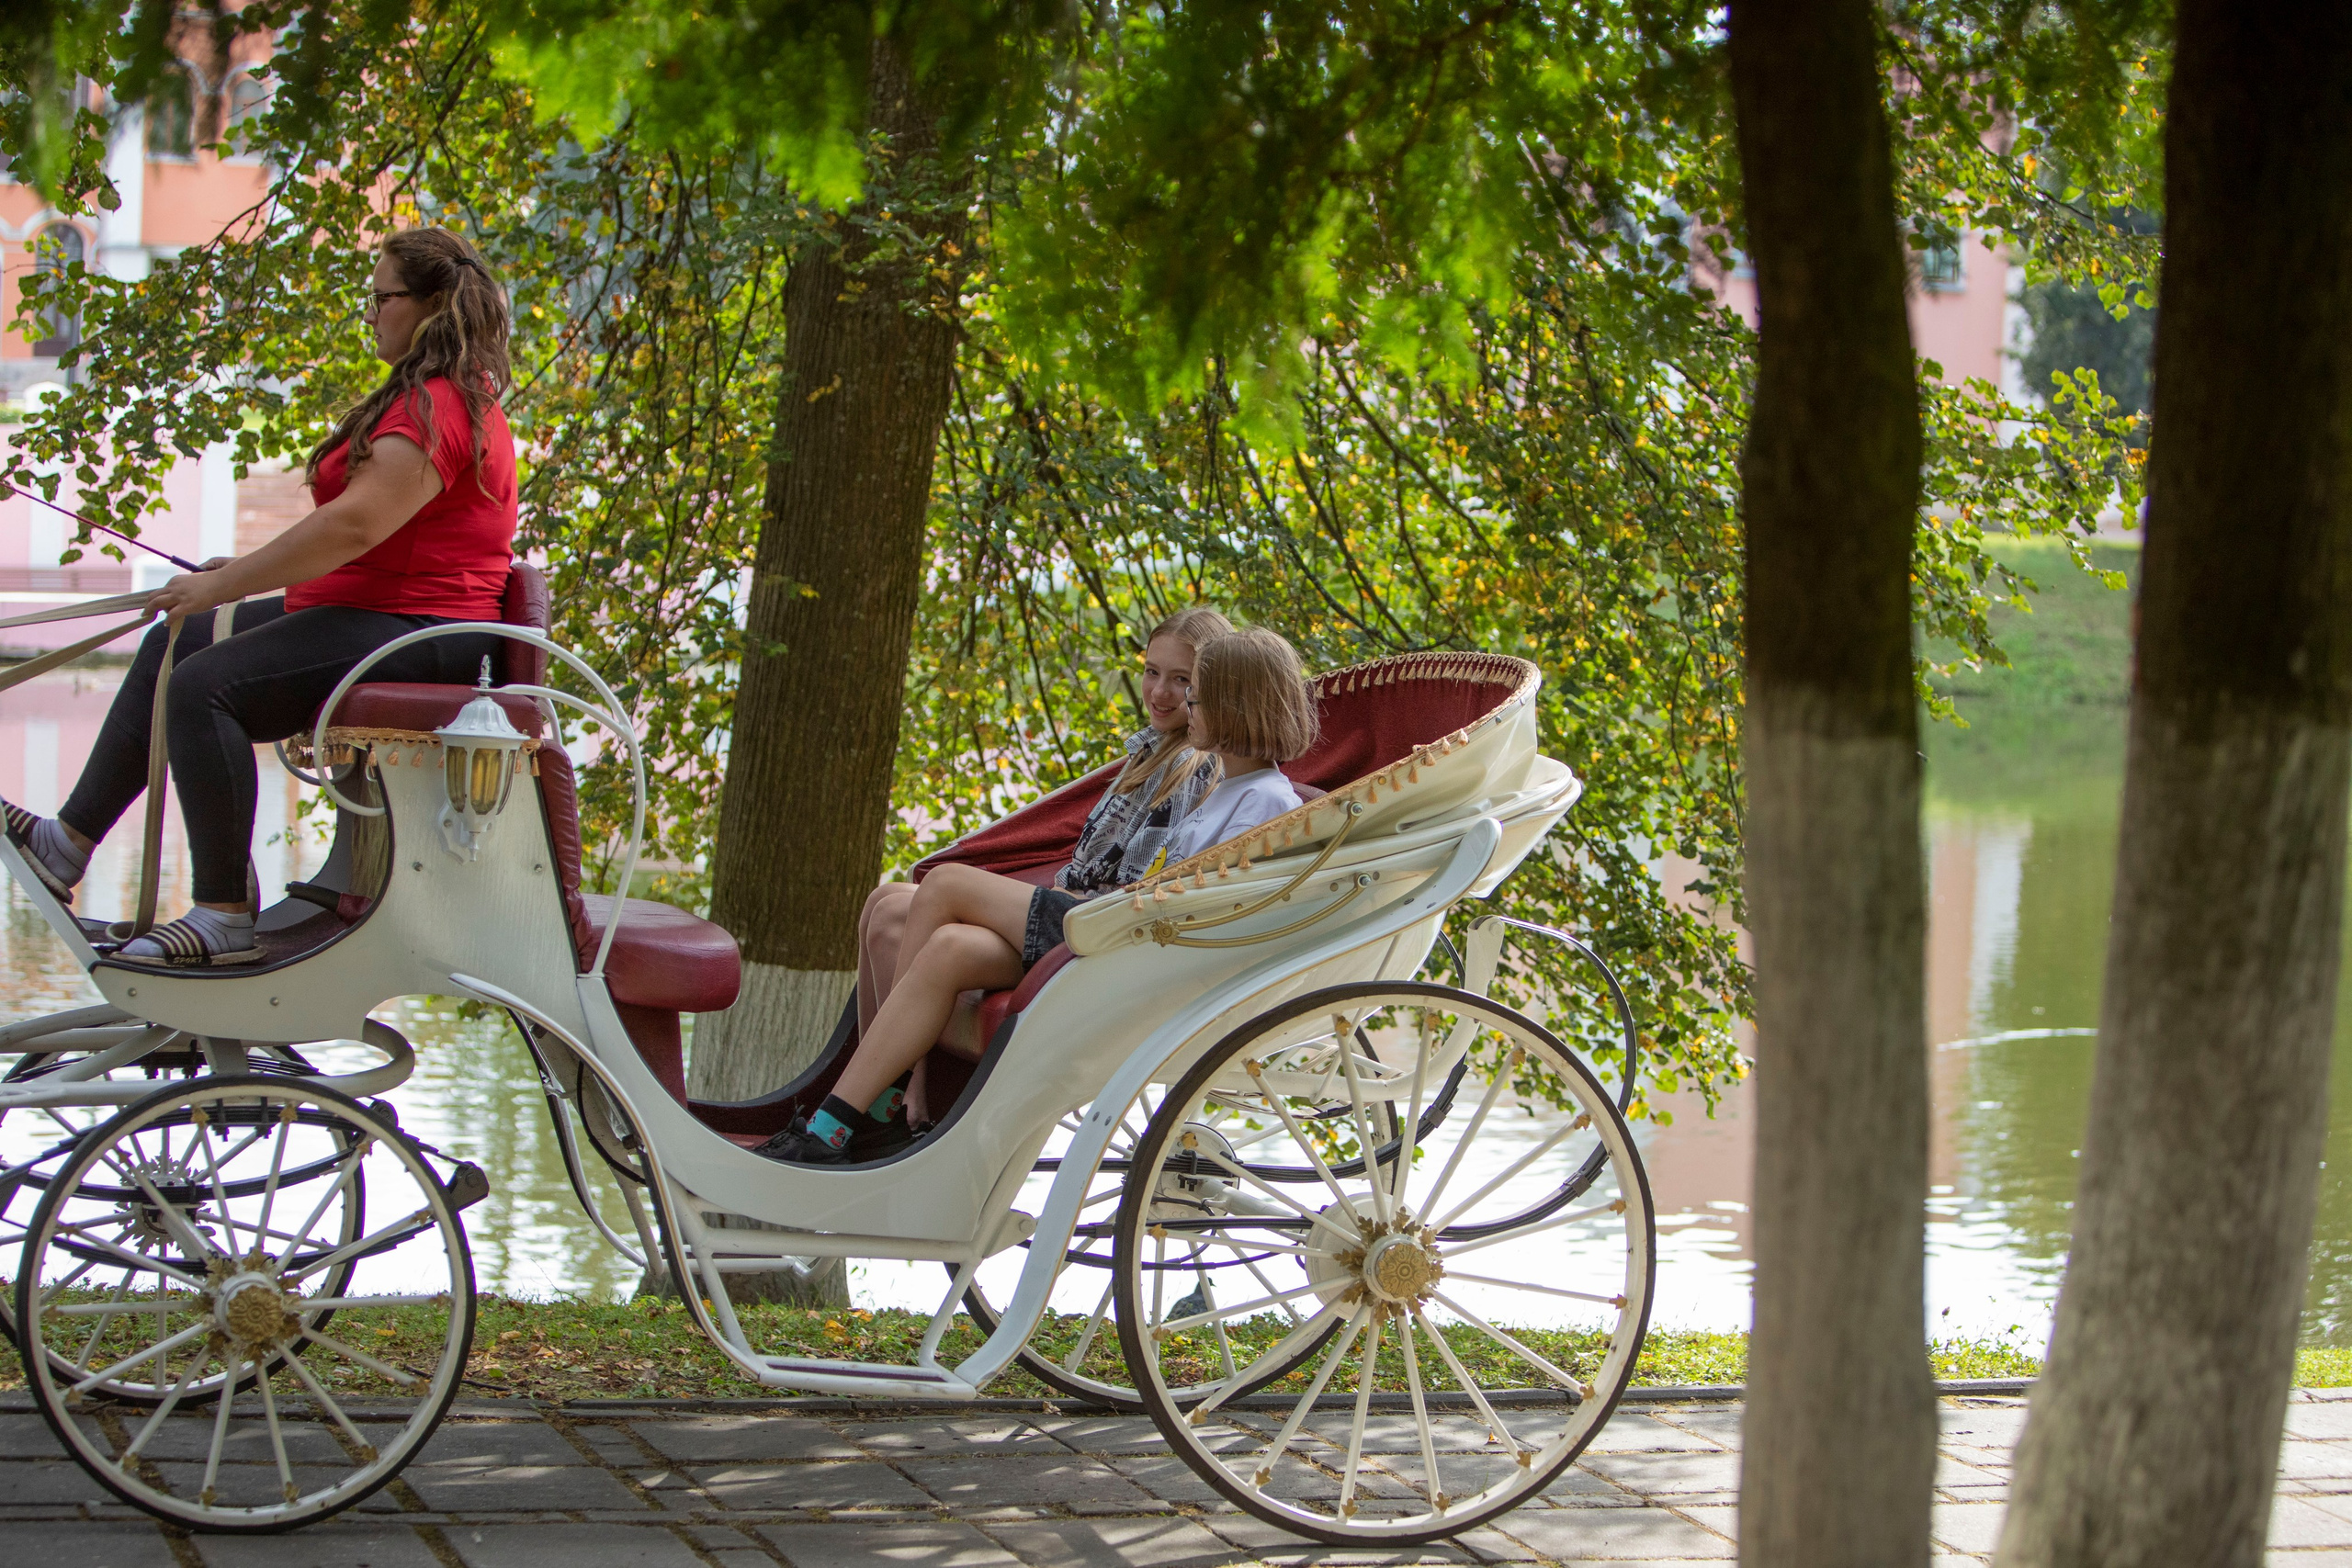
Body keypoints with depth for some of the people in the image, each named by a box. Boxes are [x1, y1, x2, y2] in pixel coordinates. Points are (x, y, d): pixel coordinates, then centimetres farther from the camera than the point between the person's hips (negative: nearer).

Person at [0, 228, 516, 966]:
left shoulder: (436, 409, -18)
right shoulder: (431, 398, 19)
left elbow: (355, 525, -28)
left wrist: (224, 586, -24)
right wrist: (251, 569, 18)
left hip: (412, 634, -12)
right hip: (367, 611, 12)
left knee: (203, 685, -27)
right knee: (173, 643, 15)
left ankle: (225, 918, -25)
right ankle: (69, 842, 15)